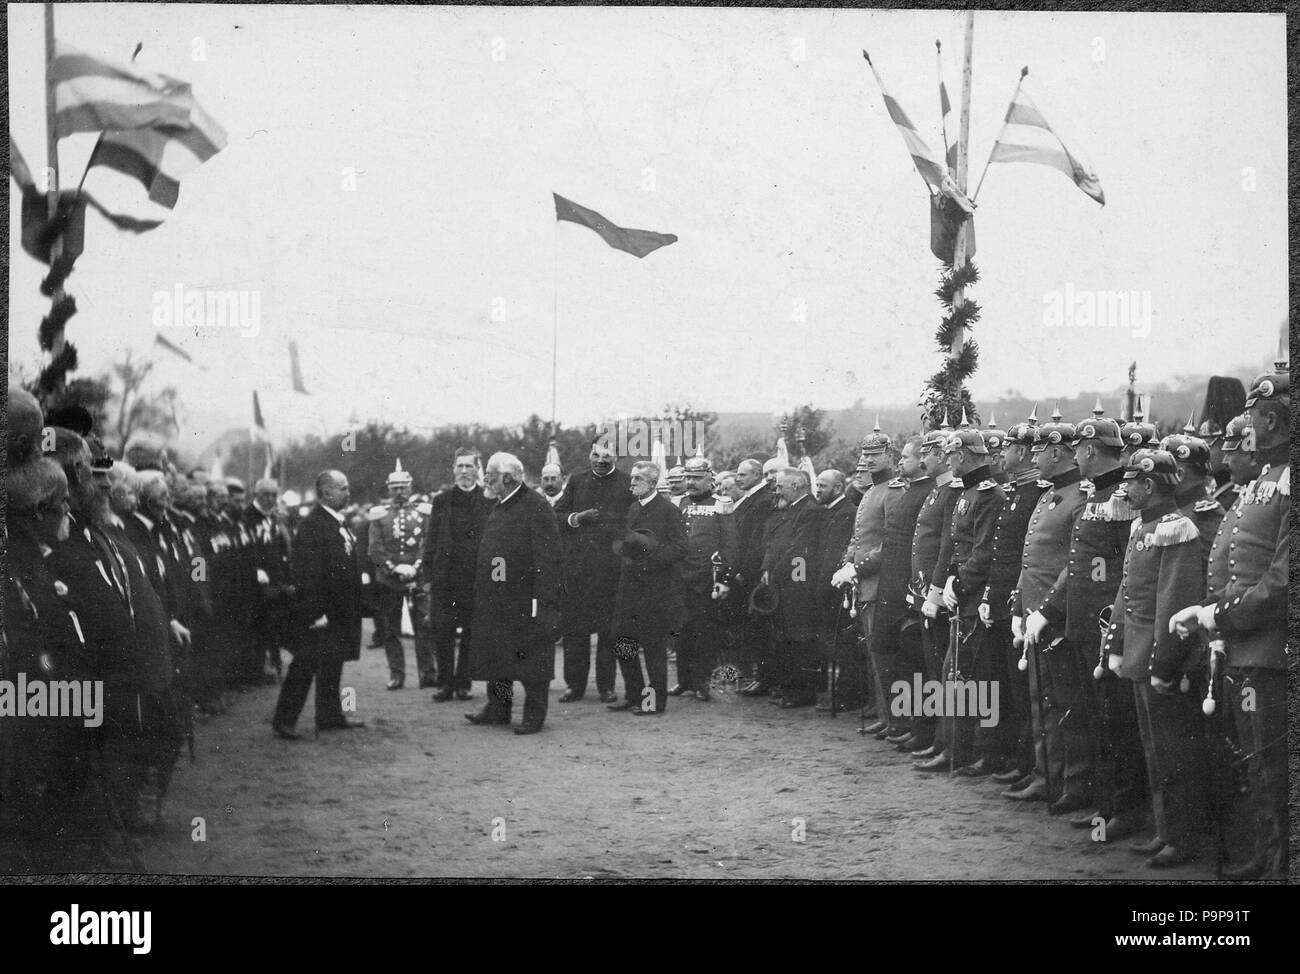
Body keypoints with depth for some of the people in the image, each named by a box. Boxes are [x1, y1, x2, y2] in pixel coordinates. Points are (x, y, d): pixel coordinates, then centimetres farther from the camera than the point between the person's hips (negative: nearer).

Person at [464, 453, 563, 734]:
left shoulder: (536, 508, -12)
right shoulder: (497, 509, 15)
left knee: (531, 657, -1)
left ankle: (534, 715, 6)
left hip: (525, 600, -8)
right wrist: (481, 592, 13)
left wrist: (541, 598, -21)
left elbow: (548, 557, -16)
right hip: (495, 600, 8)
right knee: (495, 655, 13)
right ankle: (498, 708, 23)